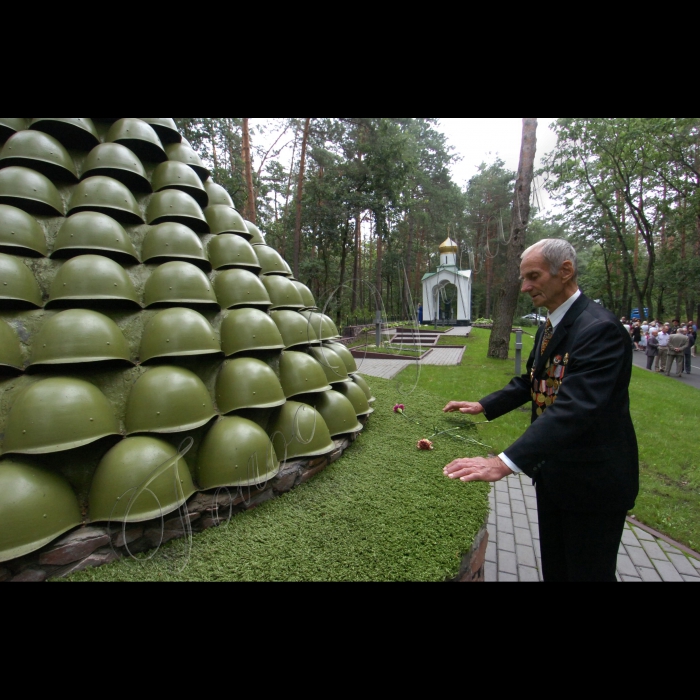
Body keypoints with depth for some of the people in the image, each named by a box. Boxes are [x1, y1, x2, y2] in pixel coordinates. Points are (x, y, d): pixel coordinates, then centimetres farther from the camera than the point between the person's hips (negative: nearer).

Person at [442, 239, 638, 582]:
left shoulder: (600, 328, -24)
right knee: (553, 569, 22)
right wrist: (483, 405, 4)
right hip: (552, 473, 8)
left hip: (592, 482, -8)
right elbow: (530, 382, 16)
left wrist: (505, 462, -43)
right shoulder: (549, 327, 6)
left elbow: (576, 408, -36)